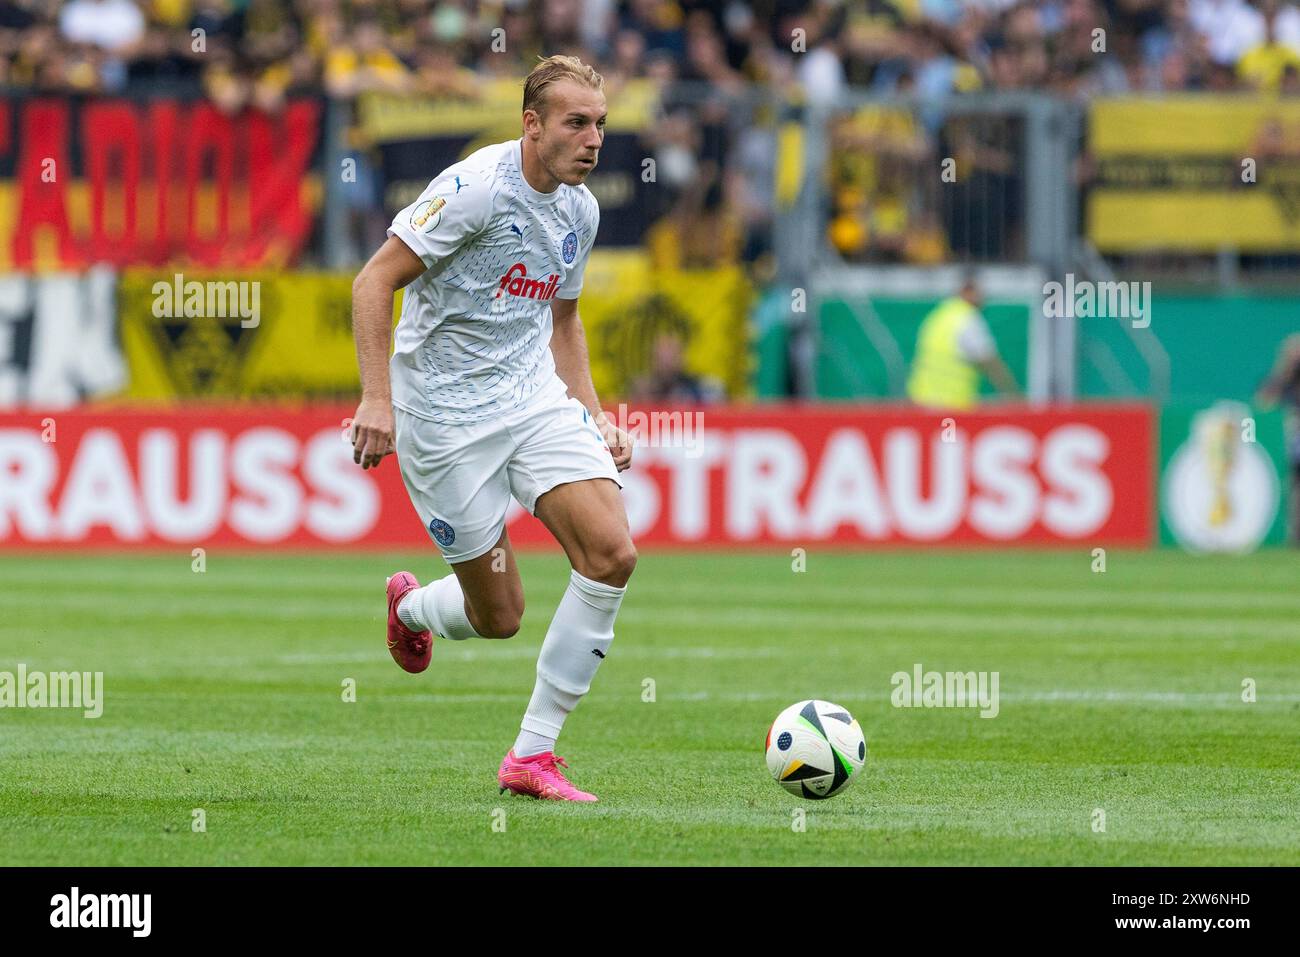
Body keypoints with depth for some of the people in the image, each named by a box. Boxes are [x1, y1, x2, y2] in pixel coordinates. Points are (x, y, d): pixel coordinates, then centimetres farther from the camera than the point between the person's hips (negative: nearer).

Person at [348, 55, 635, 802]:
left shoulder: (580, 209, 7)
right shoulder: (476, 189, -17)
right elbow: (375, 282, -16)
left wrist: (594, 415, 12)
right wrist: (377, 396, -24)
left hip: (536, 398, 6)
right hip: (446, 416, -6)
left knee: (613, 553, -15)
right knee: (499, 616, -2)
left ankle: (533, 755, -5)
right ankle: (412, 607, 37)